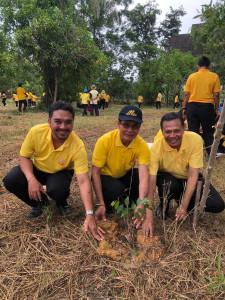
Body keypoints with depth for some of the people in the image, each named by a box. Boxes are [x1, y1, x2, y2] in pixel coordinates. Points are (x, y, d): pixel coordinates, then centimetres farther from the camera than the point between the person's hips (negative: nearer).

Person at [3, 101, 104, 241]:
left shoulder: (78, 147, -33)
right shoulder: (36, 132, -27)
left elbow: (83, 181, -36)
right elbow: (24, 157, -12)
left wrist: (90, 215, -43)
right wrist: (31, 179, -31)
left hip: (61, 172, -2)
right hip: (37, 169, 3)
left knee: (57, 190, -35)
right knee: (10, 180, -22)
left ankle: (62, 202, 6)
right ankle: (40, 202, 7)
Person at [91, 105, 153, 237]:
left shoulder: (142, 146, -22)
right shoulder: (105, 141, -27)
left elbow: (143, 175, -33)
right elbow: (95, 172, -23)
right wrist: (101, 204, -28)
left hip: (125, 175, 3)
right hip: (105, 176, -2)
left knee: (150, 178, -24)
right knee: (117, 188, -34)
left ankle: (129, 200, 6)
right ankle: (108, 205, 3)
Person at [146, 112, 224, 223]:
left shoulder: (195, 139, -26)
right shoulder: (156, 147, -27)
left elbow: (193, 175, -25)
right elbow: (151, 181, -29)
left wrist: (184, 206, -30)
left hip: (188, 179, 2)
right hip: (167, 177, -1)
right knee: (169, 185, -37)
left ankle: (180, 200, 9)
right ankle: (163, 206, -1)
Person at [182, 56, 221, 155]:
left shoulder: (191, 76, 5)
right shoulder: (214, 76, 2)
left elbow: (186, 94, 2)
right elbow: (216, 95, -1)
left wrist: (184, 108, 9)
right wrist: (216, 109, 7)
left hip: (192, 106, 1)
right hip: (207, 106, -1)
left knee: (192, 132, 6)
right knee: (208, 132, 10)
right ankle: (211, 153, 16)